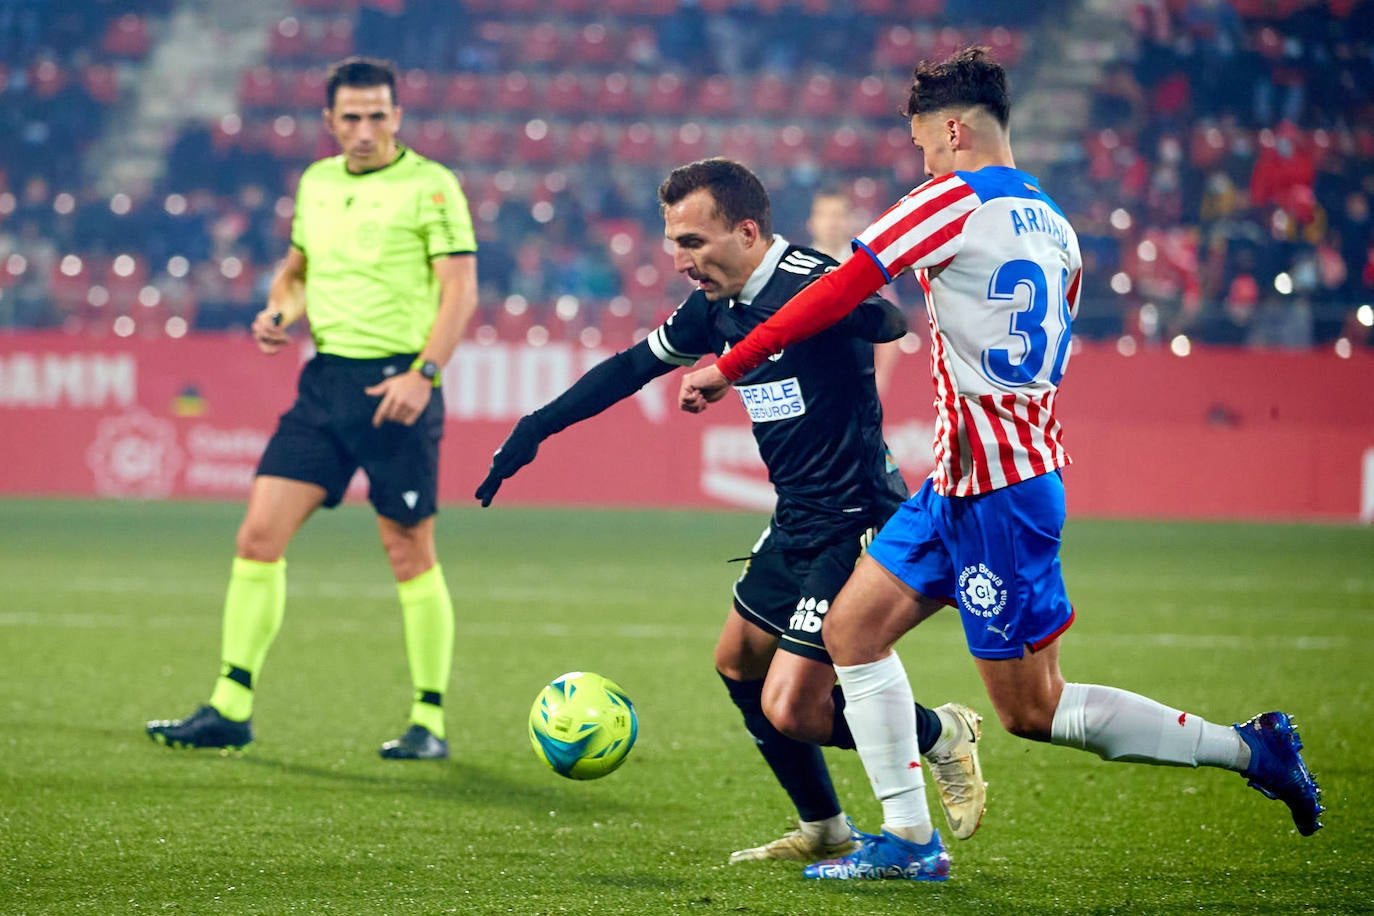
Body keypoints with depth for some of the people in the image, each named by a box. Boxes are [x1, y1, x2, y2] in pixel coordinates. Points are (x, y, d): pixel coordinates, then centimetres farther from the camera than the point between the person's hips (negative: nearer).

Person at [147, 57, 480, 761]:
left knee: (409, 553, -1)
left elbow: (461, 288, -10)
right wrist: (280, 313, 4)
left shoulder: (429, 185, -5)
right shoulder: (315, 183, 13)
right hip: (325, 379, 6)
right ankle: (231, 708, 2)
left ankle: (429, 721, 10)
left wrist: (423, 373, -20)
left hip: (396, 383, -6)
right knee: (259, 533, -3)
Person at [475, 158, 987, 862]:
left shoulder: (810, 285, -19)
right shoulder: (717, 309, 8)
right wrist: (535, 429, 18)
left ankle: (943, 736, 12)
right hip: (796, 525, 10)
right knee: (738, 664, 19)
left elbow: (886, 320, -35)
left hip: (853, 526, -10)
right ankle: (823, 829, 33)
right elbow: (632, 366, 19)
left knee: (790, 710, -12)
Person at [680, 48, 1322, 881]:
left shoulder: (955, 202, -12)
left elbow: (836, 295, -13)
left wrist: (729, 368, -5)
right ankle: (910, 837, 10)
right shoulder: (1053, 225, 12)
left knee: (1031, 709, -3)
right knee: (852, 627, 9)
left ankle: (1245, 748, 1)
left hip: (996, 492, -9)